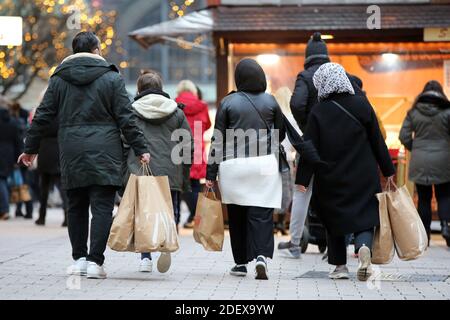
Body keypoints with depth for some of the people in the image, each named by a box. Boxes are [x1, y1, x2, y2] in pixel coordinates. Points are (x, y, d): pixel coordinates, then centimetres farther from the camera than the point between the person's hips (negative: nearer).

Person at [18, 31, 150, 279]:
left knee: (76, 206, 13)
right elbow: (126, 118, -4)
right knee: (102, 206, -2)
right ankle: (94, 261, -8)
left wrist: (30, 148, 15)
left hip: (71, 152, 3)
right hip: (104, 153, -3)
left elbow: (43, 116, 7)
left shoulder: (59, 79, 7)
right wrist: (140, 149, 1)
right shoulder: (111, 78, -1)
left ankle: (79, 258, 16)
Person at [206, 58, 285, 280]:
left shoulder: (228, 102, -1)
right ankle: (261, 256, -19)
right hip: (265, 163, 1)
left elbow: (218, 140, -1)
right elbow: (281, 135, 13)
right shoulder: (270, 101, 3)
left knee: (237, 215, 10)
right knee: (261, 214, -1)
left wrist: (211, 174, 3)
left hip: (234, 165, 0)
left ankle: (241, 262, 15)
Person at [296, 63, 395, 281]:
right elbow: (377, 141, 1)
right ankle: (364, 247, -24)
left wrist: (302, 181, -4)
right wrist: (388, 171, 9)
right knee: (365, 218, 5)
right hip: (364, 177, 0)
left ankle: (340, 266, 14)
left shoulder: (318, 112, -7)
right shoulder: (361, 104, -3)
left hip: (331, 179, 0)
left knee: (334, 221, 15)